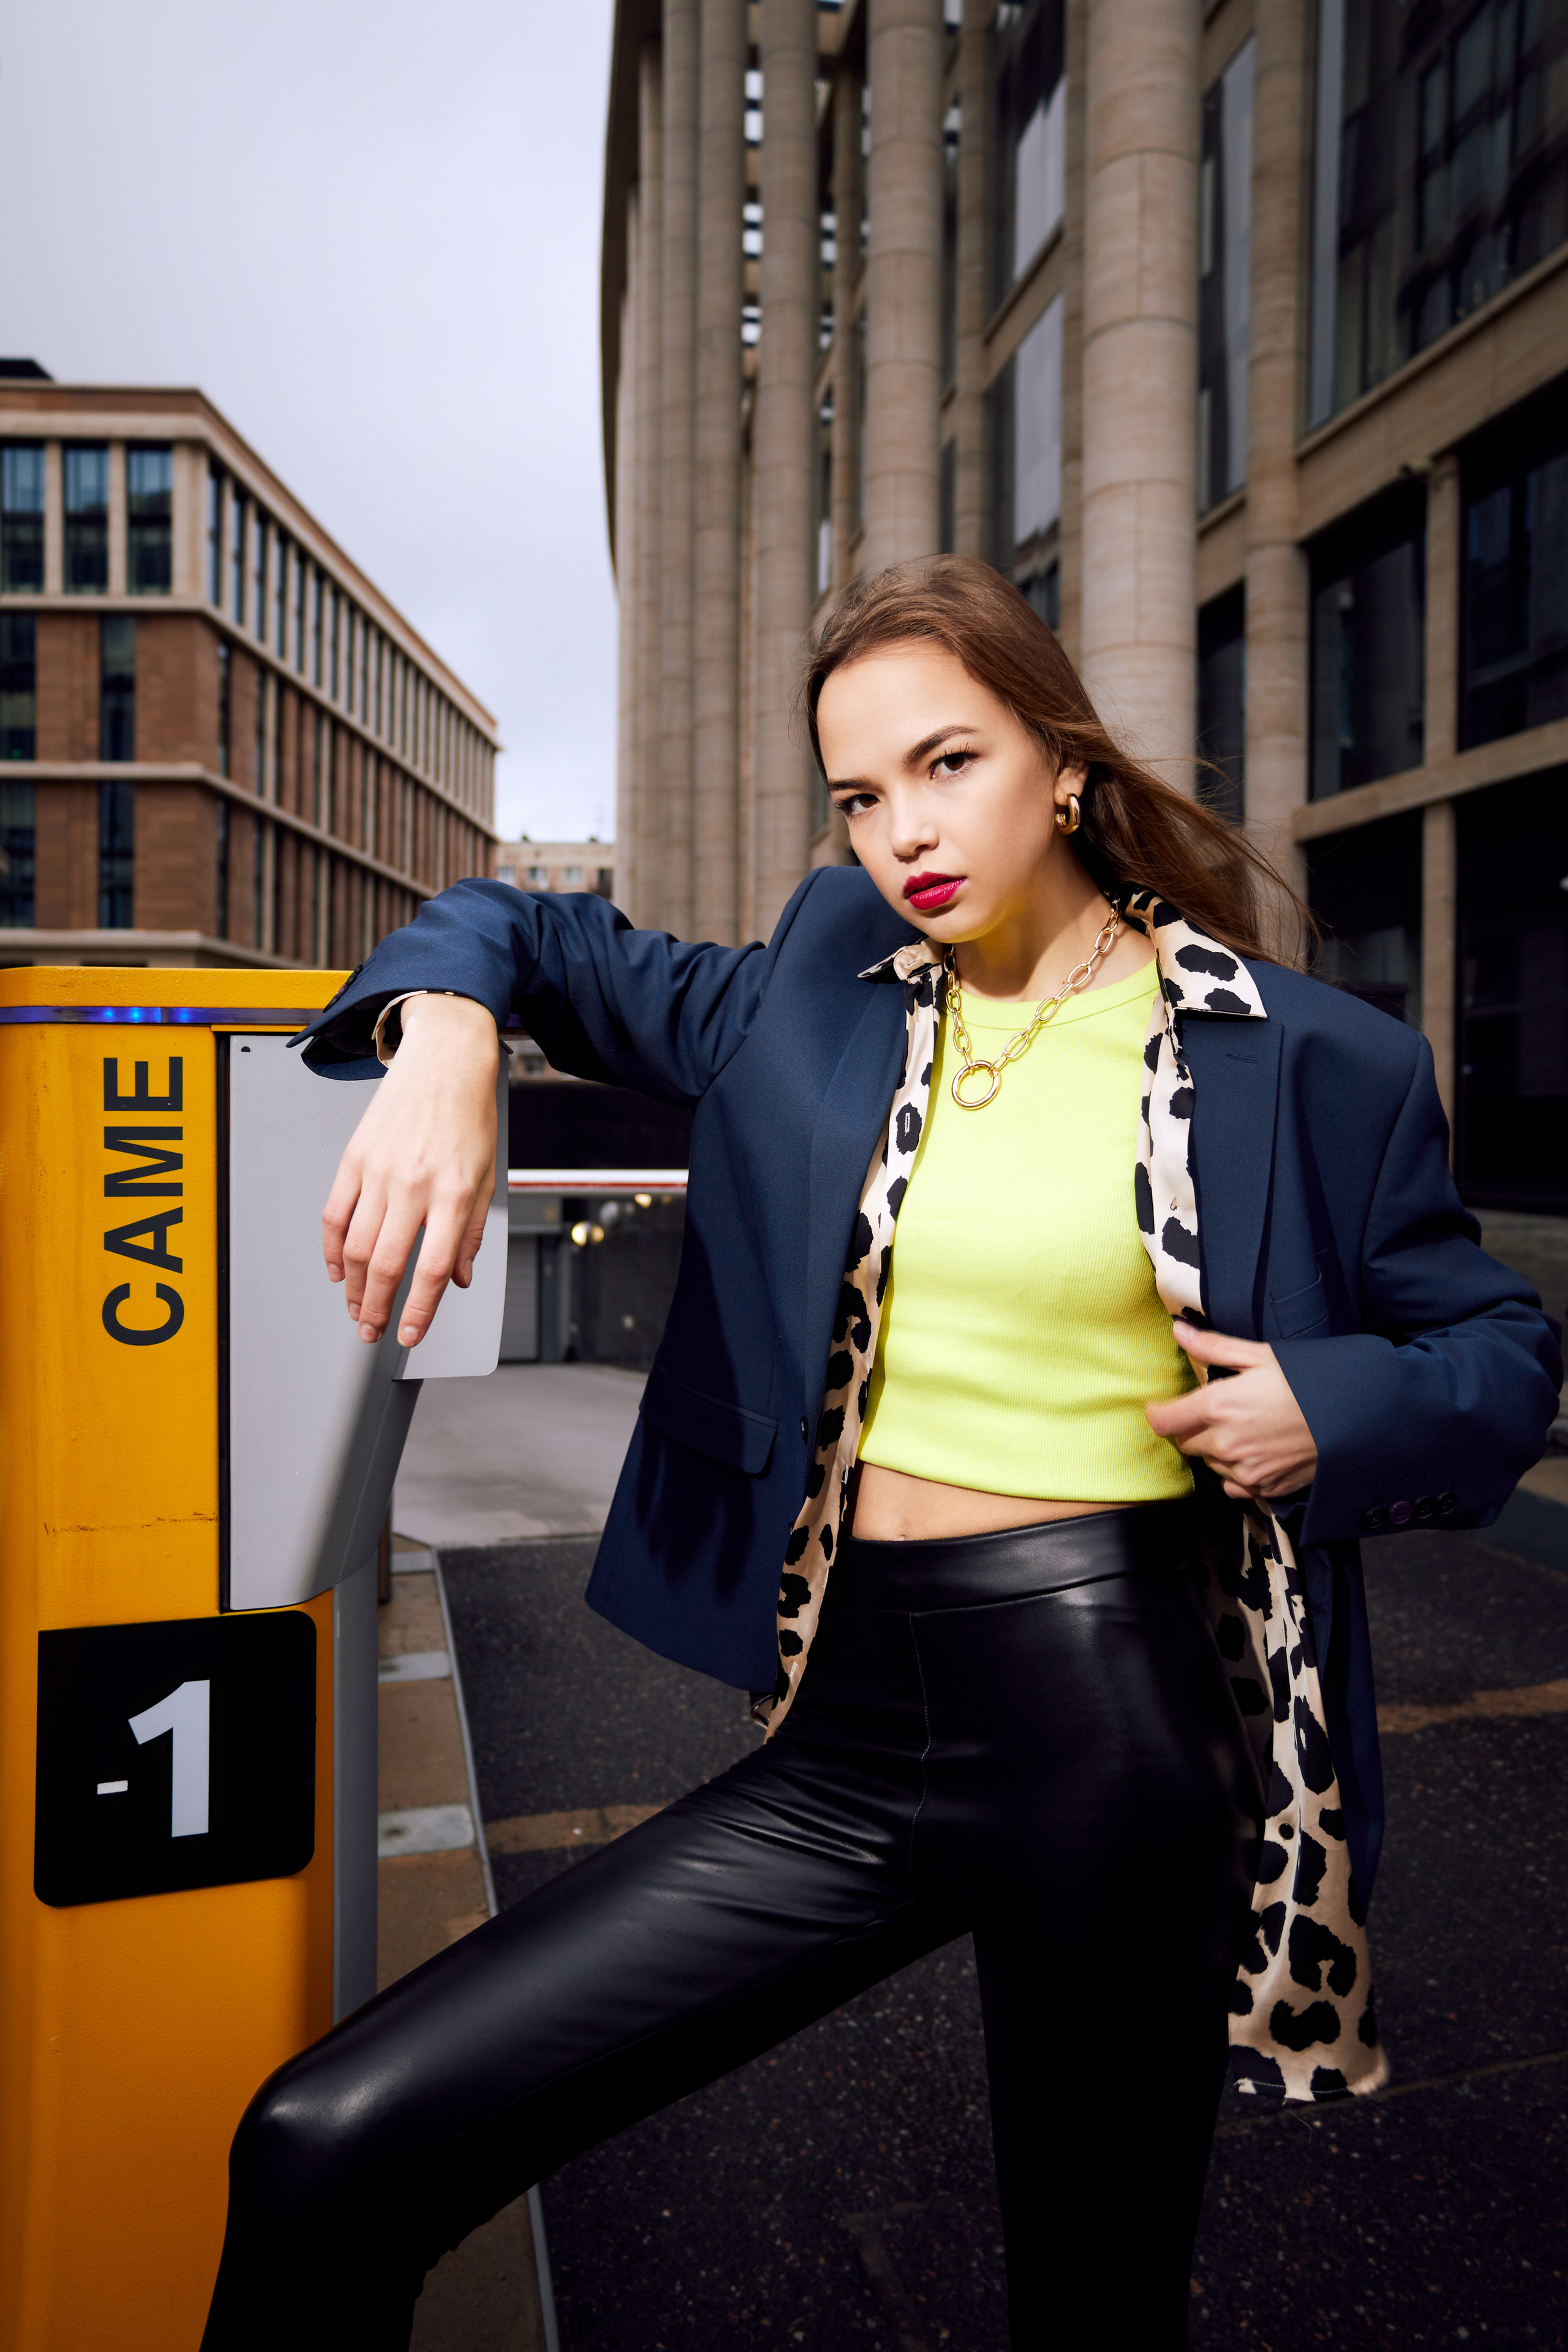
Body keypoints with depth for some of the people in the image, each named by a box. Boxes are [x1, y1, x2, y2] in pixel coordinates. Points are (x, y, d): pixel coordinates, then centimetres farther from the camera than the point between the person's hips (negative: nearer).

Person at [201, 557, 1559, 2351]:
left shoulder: (1301, 1059, 0)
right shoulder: (818, 997, 7)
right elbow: (533, 934, 16)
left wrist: (1338, 1405, -12)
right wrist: (445, 1030, -6)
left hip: (1109, 1711, -2)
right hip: (849, 1734, 3)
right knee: (328, 2150, -7)